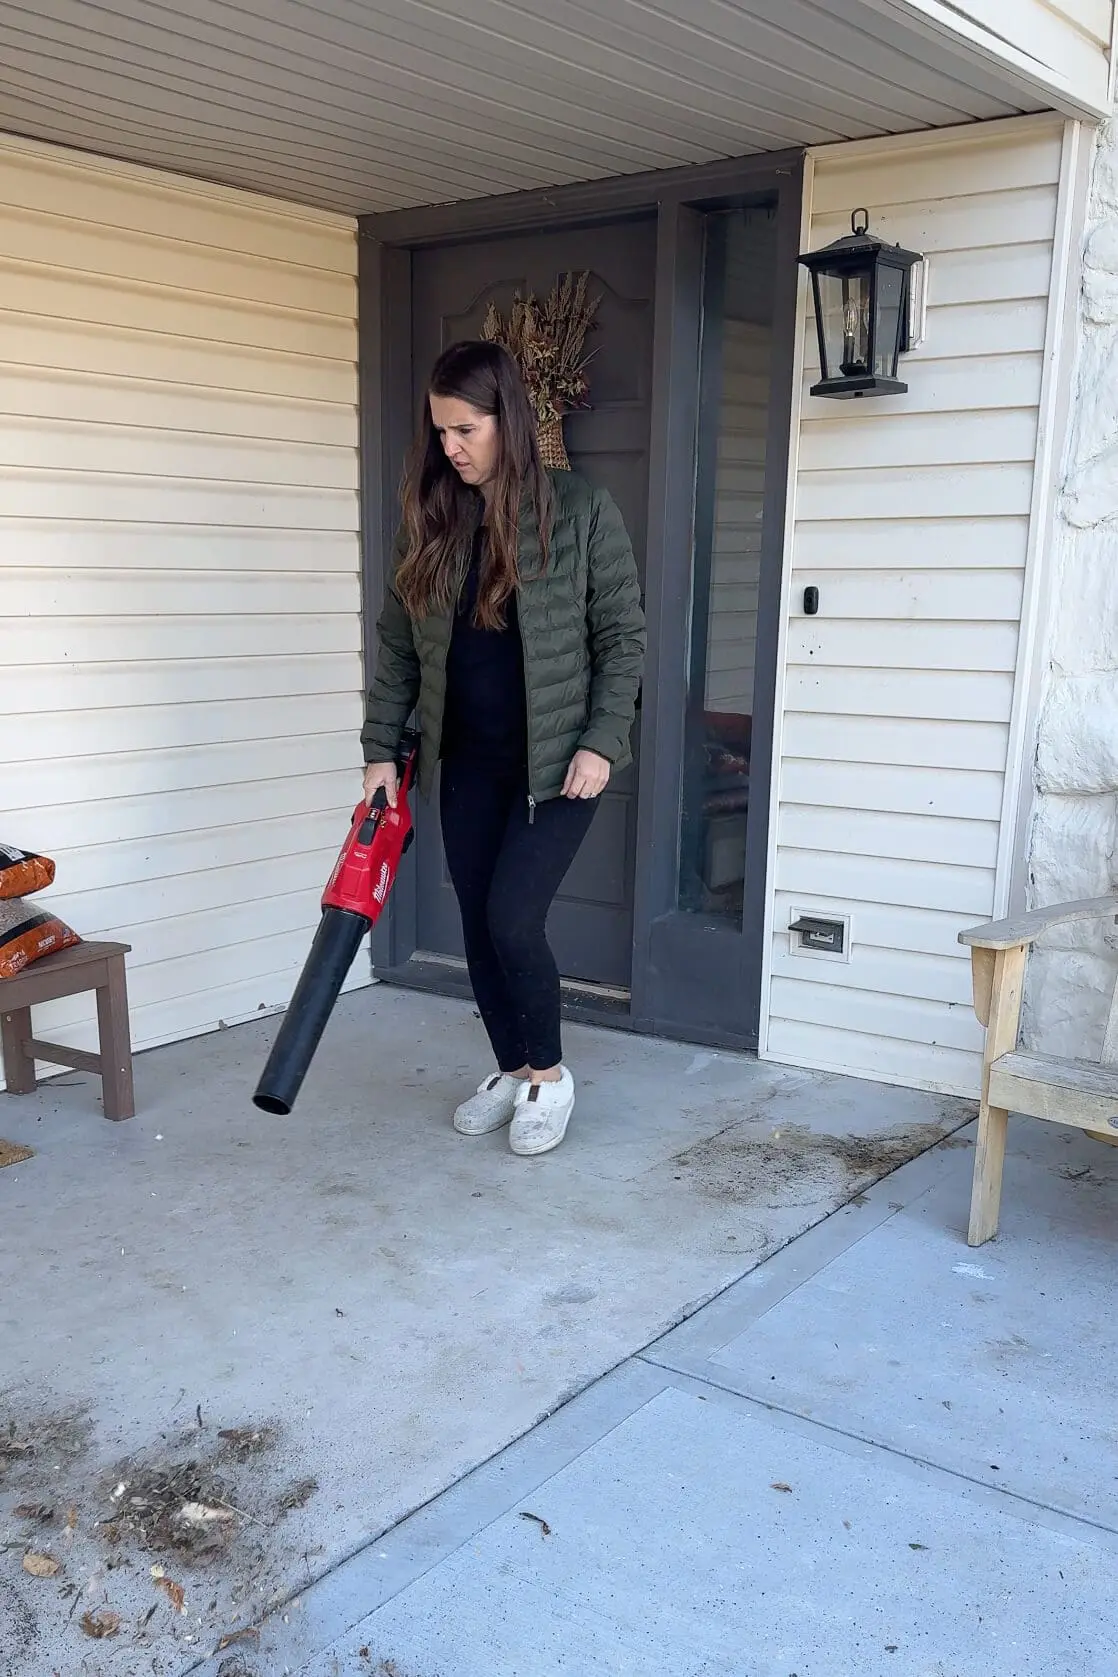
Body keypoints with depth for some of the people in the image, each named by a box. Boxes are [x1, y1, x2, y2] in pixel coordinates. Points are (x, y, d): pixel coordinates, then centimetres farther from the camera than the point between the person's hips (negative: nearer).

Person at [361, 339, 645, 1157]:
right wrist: (381, 749, 3)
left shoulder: (581, 510, -9)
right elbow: (398, 642, 7)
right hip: (466, 761, 5)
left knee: (512, 919, -11)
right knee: (479, 927, 9)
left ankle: (551, 1072, 13)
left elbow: (623, 636, -7)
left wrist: (601, 742, -14)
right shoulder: (432, 519, 3)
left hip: (557, 759, -5)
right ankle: (512, 1070, 29)